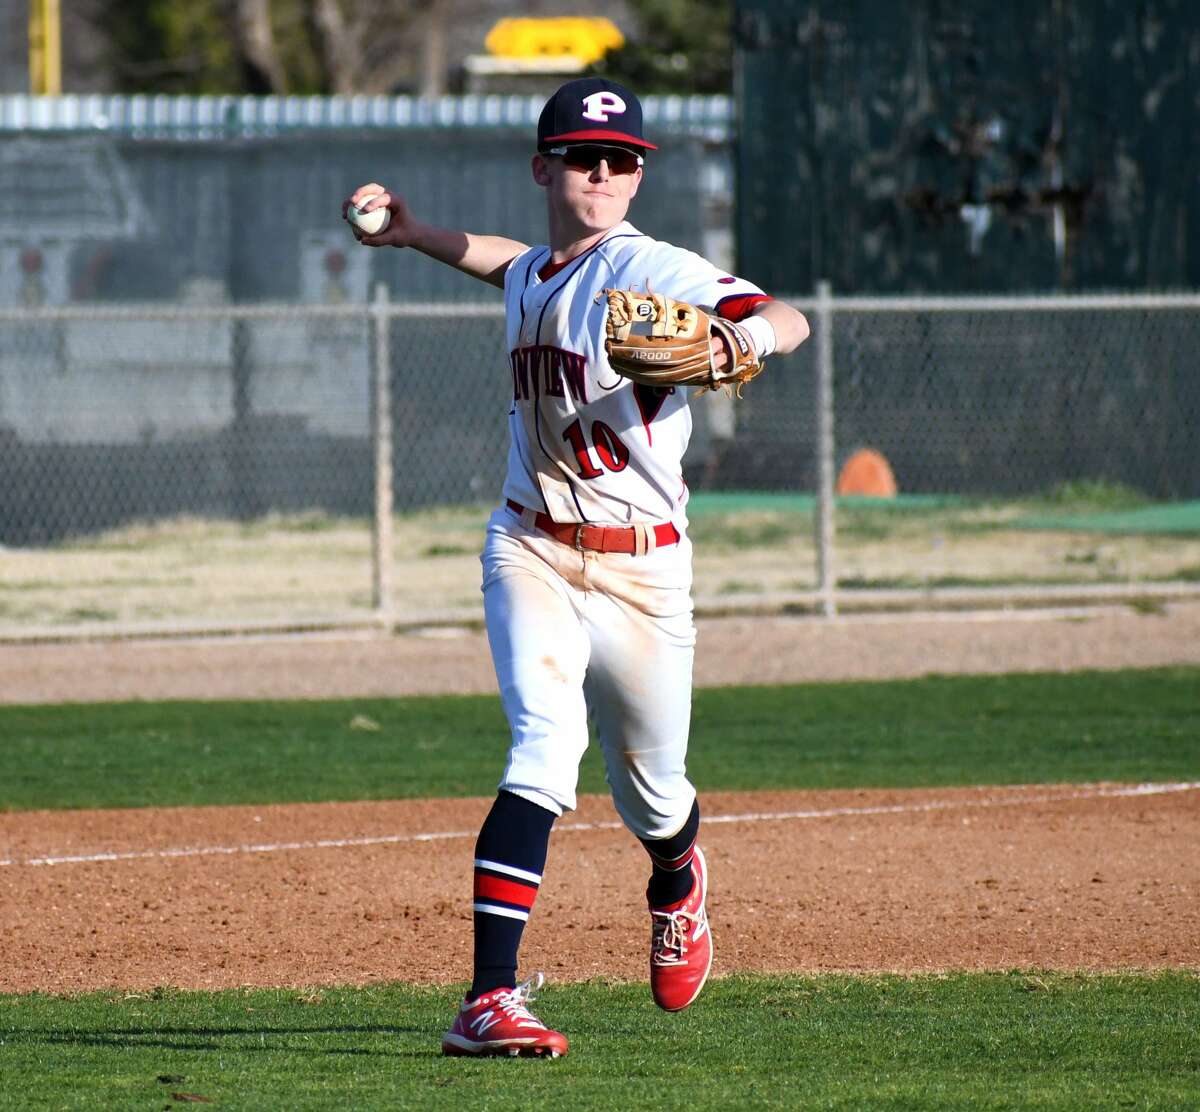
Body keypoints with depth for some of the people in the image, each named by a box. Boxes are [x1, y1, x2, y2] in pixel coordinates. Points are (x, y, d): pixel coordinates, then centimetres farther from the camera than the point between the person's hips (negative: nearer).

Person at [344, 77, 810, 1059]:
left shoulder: (651, 271, -12)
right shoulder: (535, 275, 8)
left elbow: (789, 321, -27)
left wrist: (734, 341, -47)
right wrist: (409, 232, 32)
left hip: (643, 567, -3)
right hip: (533, 553, 3)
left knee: (650, 789, 11)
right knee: (546, 746, -20)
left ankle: (677, 884, 51)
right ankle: (490, 999, -29)